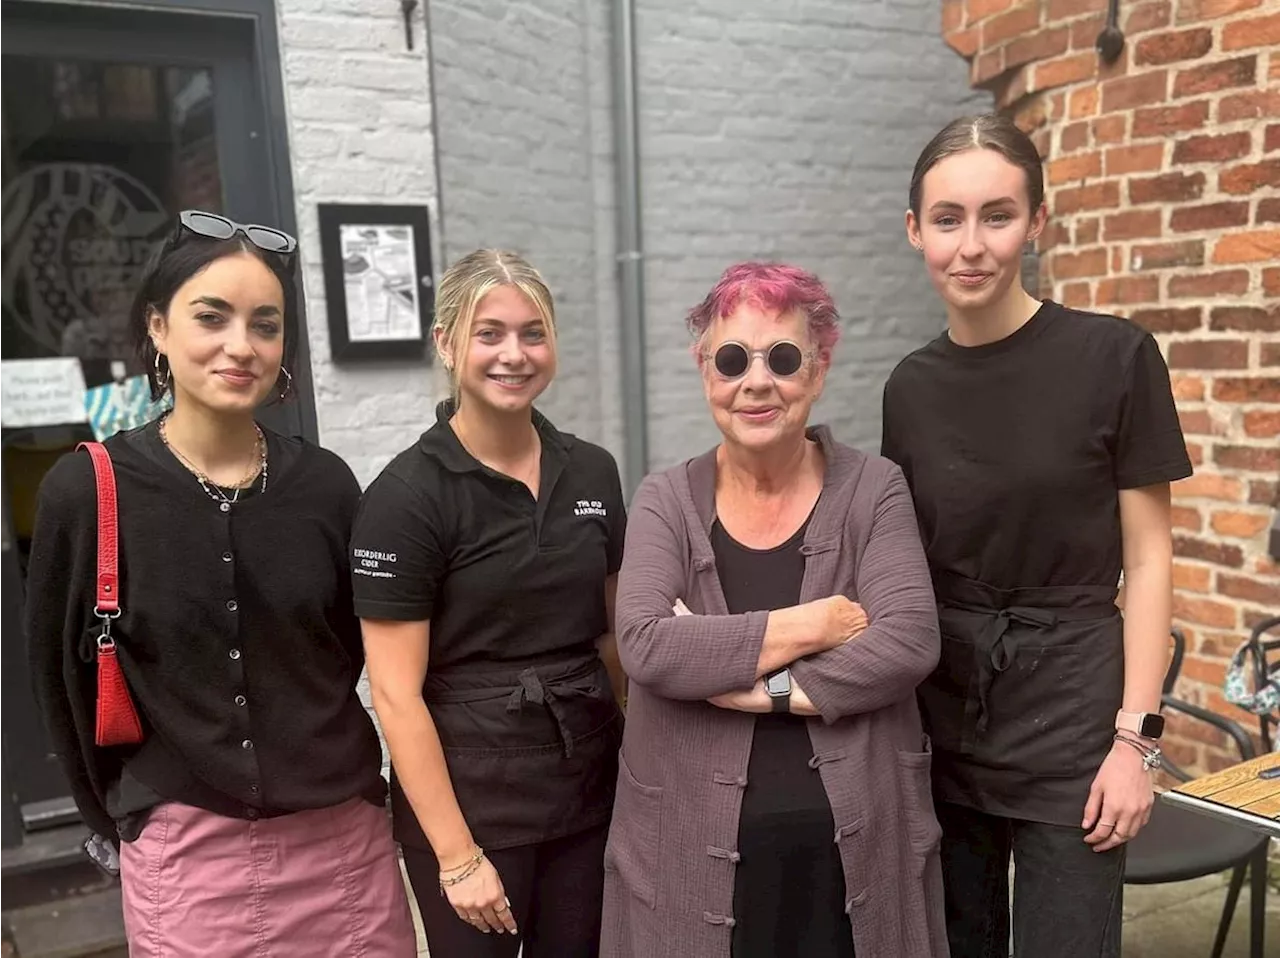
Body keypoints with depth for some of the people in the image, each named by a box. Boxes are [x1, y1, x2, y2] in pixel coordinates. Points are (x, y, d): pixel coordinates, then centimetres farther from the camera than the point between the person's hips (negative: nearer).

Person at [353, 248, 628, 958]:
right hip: (467, 798, -4)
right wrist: (457, 855, -13)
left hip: (590, 789, 5)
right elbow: (396, 694, -13)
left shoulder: (592, 472, 2)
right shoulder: (406, 494, -13)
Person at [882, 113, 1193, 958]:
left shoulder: (1114, 357, -9)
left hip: (1071, 716, -3)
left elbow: (1147, 558, -6)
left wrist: (1136, 734, -10)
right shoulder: (912, 387, 2)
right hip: (941, 719, 4)